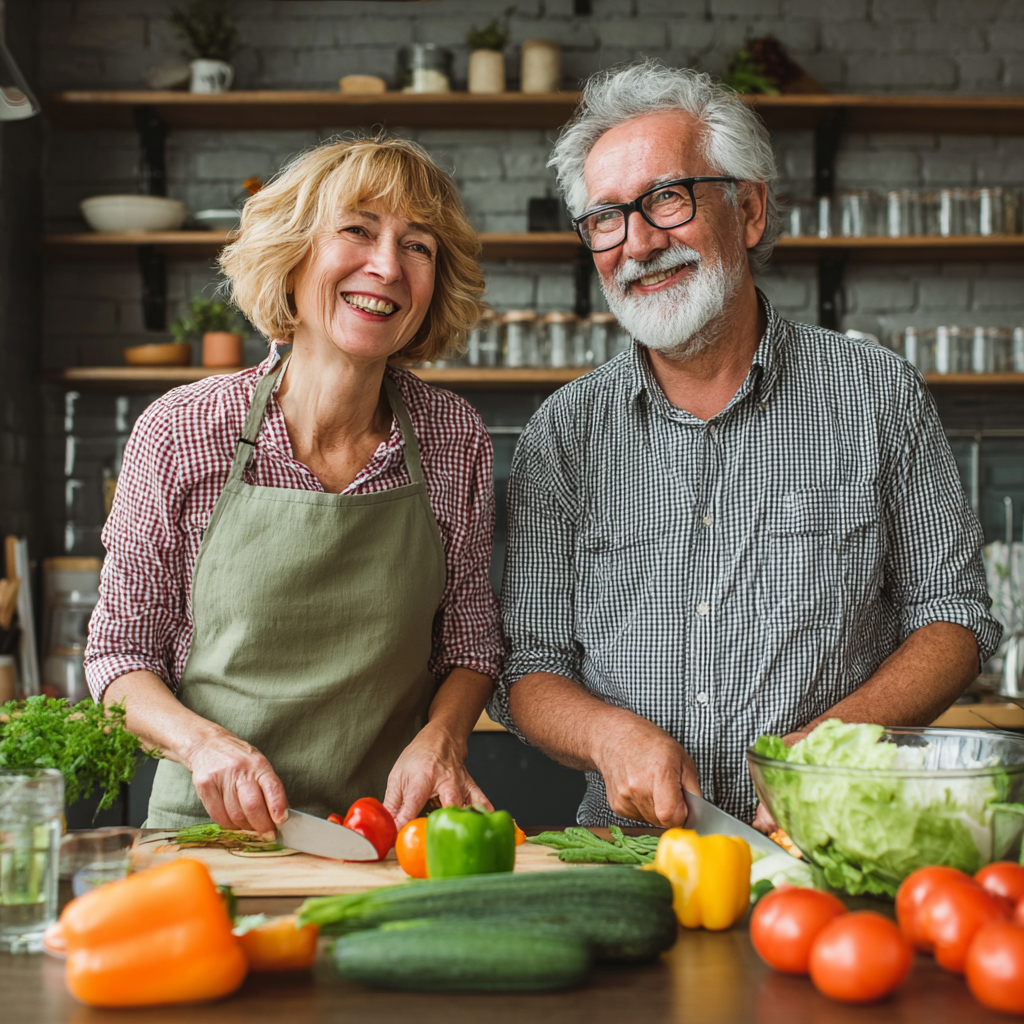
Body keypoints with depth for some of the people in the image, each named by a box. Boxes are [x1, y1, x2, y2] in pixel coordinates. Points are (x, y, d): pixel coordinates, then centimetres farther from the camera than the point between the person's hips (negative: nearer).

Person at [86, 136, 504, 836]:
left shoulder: (456, 438, -1)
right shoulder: (181, 434, -6)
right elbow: (121, 647, 2)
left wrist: (441, 738, -9)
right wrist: (204, 741, -16)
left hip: (395, 831, 2)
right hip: (213, 827, -1)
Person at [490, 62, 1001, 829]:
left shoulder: (878, 394, 4)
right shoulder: (563, 434, 7)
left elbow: (953, 618, 6)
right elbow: (529, 667, 8)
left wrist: (833, 739, -11)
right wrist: (611, 732, -14)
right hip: (628, 853, 2)